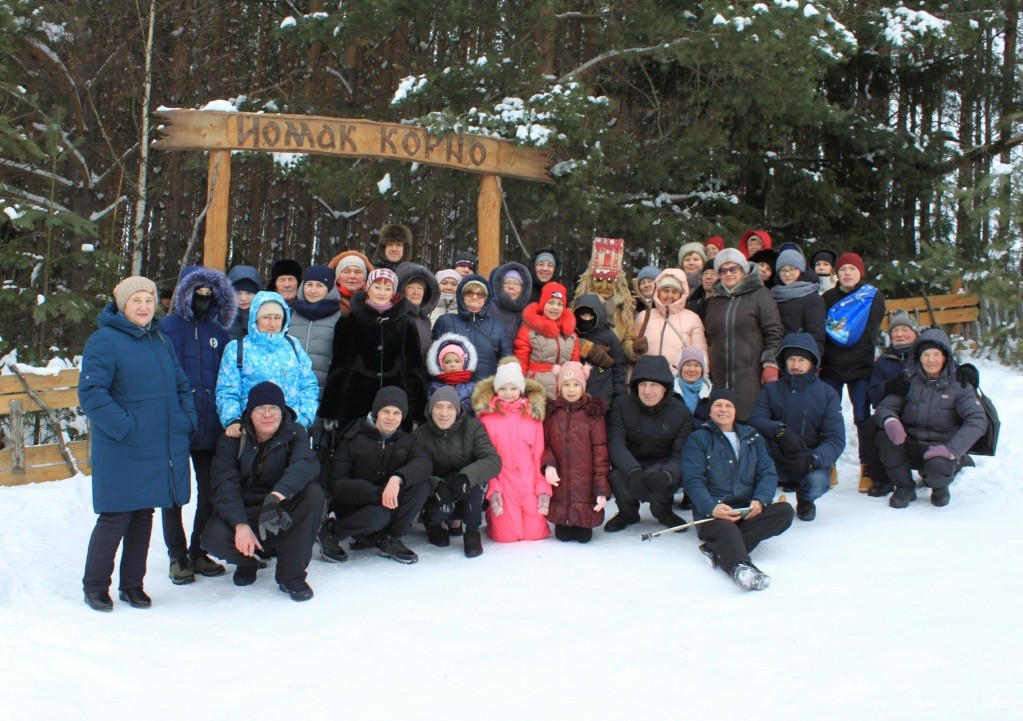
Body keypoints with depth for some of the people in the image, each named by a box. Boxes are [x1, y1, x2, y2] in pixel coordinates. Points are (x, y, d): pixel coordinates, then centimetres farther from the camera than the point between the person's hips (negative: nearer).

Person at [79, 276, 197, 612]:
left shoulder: (160, 340, 14)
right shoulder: (104, 341, -9)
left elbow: (181, 385, 20)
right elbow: (90, 392, -16)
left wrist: (187, 418, 4)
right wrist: (124, 427, -20)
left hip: (161, 451, 7)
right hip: (121, 452, -7)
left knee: (143, 516, 13)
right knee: (115, 517, -2)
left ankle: (132, 584, 25)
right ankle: (95, 586, 15)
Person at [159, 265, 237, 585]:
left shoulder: (218, 332, 11)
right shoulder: (167, 327, -3)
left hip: (210, 427, 4)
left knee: (211, 492, 9)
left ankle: (198, 552, 24)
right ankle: (178, 557, 17)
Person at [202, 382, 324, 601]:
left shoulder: (294, 433, -8)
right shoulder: (232, 439, -7)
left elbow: (306, 463, -30)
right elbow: (225, 486, -19)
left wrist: (277, 495, -50)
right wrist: (240, 524, -38)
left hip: (283, 515, 0)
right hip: (243, 511, 0)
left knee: (314, 494, -30)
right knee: (214, 537, -31)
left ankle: (291, 575, -17)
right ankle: (247, 561, 7)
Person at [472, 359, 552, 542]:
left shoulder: (533, 414, 8)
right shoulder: (487, 416, 0)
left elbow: (540, 455, 6)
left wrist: (544, 488, -2)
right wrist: (492, 489, -10)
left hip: (530, 482, 2)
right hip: (503, 483, -2)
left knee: (535, 533, -3)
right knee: (507, 536, -7)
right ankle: (493, 515, 25)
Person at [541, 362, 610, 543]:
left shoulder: (593, 413, 1)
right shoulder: (551, 412, 8)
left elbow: (600, 451, -3)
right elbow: (544, 443, 6)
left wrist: (602, 488, -9)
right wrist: (548, 464, -16)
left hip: (584, 483, -1)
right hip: (559, 484, 1)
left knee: (583, 536, -3)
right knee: (563, 535, 2)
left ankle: (583, 524, 28)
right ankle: (563, 522, 34)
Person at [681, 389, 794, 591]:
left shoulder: (752, 438, 23)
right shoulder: (698, 439, 10)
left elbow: (768, 473, 11)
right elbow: (693, 480, -3)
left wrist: (760, 500, -12)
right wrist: (711, 507, -24)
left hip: (747, 509, 4)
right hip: (712, 511, -4)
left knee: (784, 510, -25)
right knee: (724, 527, -37)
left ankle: (718, 549, -36)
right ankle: (740, 566, -69)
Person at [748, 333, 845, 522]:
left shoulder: (827, 394, 2)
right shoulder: (771, 390, 6)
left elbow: (835, 440, -8)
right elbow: (755, 420, -11)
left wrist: (813, 459, -28)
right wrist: (780, 431, -32)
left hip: (811, 464, 1)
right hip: (776, 460, -1)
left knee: (817, 482, -33)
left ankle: (805, 500, 8)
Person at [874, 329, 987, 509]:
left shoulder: (958, 385, -5)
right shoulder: (909, 382, 1)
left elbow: (977, 420, -14)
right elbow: (884, 407, -3)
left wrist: (951, 449, -27)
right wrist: (890, 421, -29)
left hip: (941, 449, -2)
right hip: (911, 447, 3)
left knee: (937, 468, -36)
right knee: (885, 438, -28)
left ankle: (940, 487, 4)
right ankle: (904, 487, -4)